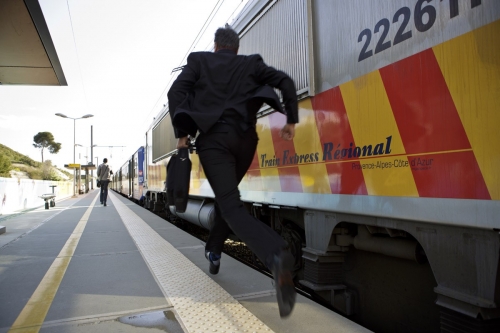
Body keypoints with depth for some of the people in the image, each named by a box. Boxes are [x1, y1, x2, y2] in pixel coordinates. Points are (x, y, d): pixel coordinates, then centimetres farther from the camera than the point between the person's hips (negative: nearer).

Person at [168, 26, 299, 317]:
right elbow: (286, 82, 5)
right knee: (227, 195, 25)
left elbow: (176, 92, 0)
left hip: (213, 137, -3)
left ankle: (277, 254, -36)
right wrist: (291, 120, 7)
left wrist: (181, 132, 2)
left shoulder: (199, 60, 14)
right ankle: (214, 251, 34)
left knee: (231, 205, -13)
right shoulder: (252, 64, 17)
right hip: (244, 138, 4)